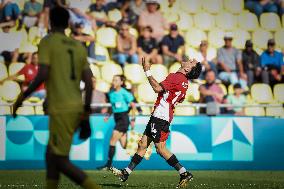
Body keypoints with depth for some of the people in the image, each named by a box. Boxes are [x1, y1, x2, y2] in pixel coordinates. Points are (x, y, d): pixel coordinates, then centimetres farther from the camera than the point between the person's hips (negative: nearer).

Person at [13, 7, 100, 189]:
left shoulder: (47, 42, -4)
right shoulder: (79, 47, 14)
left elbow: (43, 75, -16)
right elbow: (89, 83, 10)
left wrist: (23, 96, -3)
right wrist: (86, 115, 15)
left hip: (61, 110, -7)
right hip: (77, 109, 7)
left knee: (61, 161, -5)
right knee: (50, 154, 17)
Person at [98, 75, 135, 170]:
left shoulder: (124, 93, -11)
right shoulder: (111, 92, 8)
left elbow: (133, 105, -5)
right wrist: (109, 115, 7)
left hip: (123, 118, -7)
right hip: (116, 118, 7)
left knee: (113, 140, -13)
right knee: (124, 145, 8)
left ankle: (109, 164, -10)